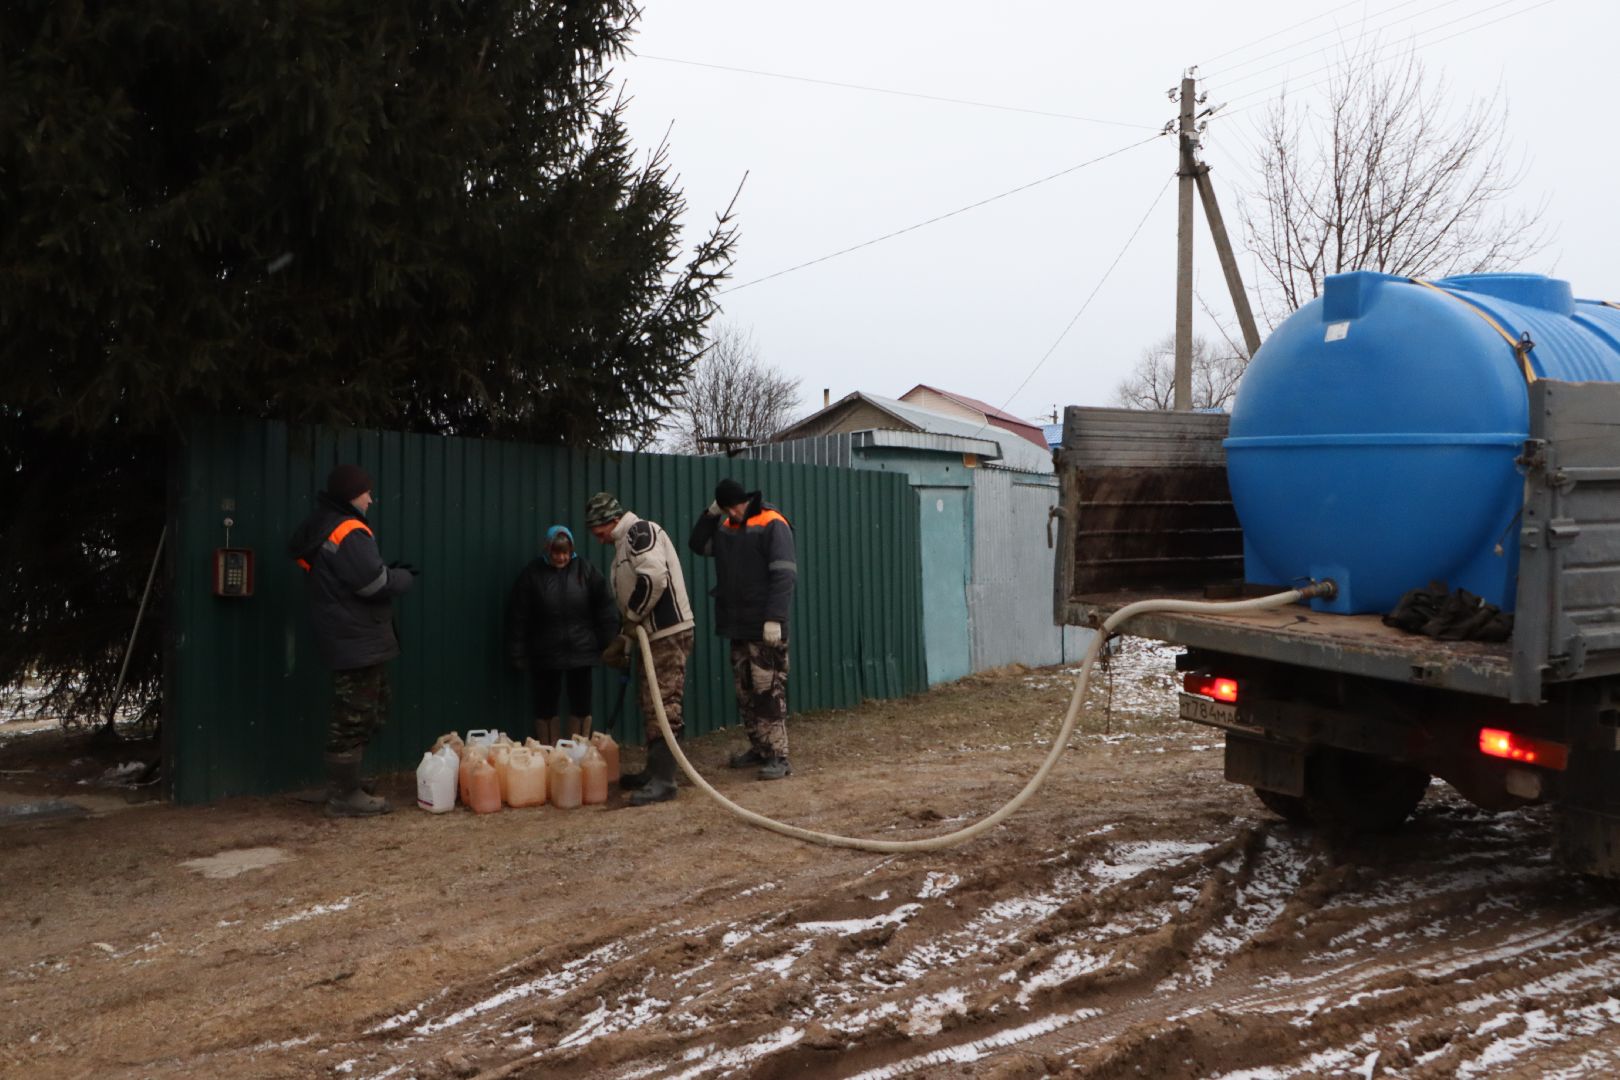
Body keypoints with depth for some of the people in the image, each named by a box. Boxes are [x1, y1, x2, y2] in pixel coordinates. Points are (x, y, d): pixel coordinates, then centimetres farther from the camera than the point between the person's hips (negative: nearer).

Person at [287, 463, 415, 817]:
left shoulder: (320, 528, 15)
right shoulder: (349, 533, -18)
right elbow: (376, 583, -22)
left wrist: (391, 573, 6)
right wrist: (406, 576, -3)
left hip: (351, 640, 10)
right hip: (358, 640, -10)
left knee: (365, 716, 18)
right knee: (354, 720, -3)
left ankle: (345, 790, 26)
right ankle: (343, 797, 4)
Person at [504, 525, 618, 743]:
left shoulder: (586, 570, -1)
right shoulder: (532, 574, -5)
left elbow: (604, 610, 1)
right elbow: (518, 618, -3)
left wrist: (610, 645, -3)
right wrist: (519, 655, -5)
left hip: (581, 652, 1)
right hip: (545, 654, -1)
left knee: (581, 706, 6)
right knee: (546, 707, 8)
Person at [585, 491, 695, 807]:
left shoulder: (640, 531, -10)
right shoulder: (624, 544, 21)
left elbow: (654, 578, -26)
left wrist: (632, 617, -14)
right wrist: (623, 641, 20)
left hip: (669, 635, -11)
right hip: (653, 636, 11)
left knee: (663, 706, -11)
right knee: (651, 705, 15)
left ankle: (663, 780, -11)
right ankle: (655, 771, 24)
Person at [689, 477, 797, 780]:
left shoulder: (772, 524, -11)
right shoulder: (727, 526, 12)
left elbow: (784, 575, -17)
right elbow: (698, 544, 18)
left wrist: (774, 618, -23)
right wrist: (710, 514, 4)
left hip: (765, 627, -8)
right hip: (738, 625, 8)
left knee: (769, 692, -9)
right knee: (745, 691, 12)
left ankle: (778, 757, -7)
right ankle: (759, 748, 22)